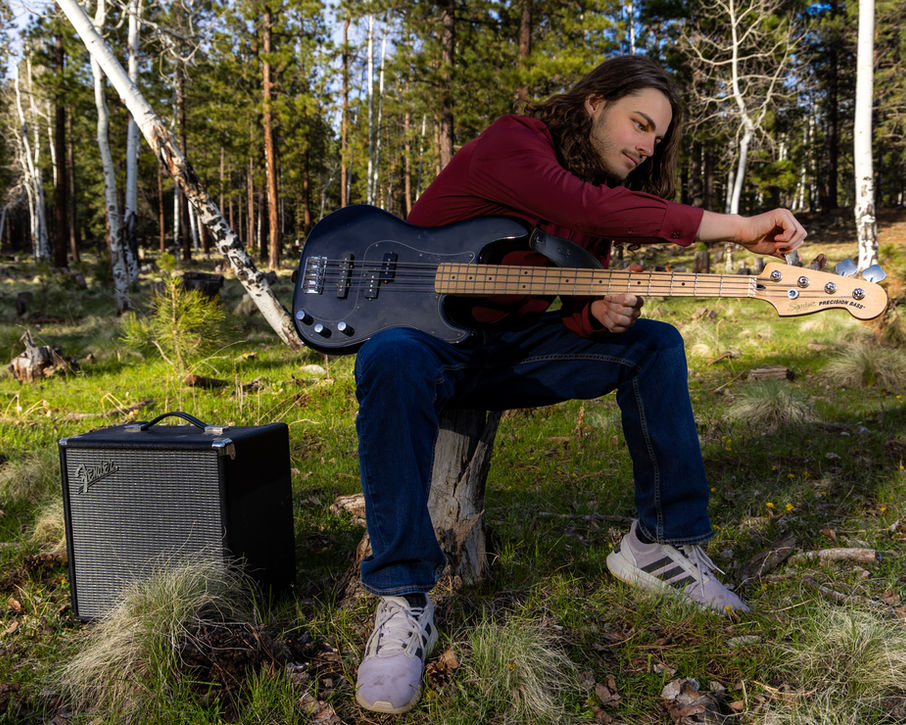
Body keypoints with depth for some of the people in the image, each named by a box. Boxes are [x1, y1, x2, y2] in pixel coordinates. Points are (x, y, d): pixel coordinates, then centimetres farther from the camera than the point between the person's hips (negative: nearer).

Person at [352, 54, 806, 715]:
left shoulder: (594, 207, 10)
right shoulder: (513, 144, -14)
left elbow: (572, 309, 8)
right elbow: (589, 206, -34)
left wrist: (600, 315, -18)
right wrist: (738, 228, -33)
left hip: (507, 348, 7)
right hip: (428, 333, -6)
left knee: (653, 344, -7)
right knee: (391, 362, -41)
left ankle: (663, 542, -1)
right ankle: (403, 599, -32)